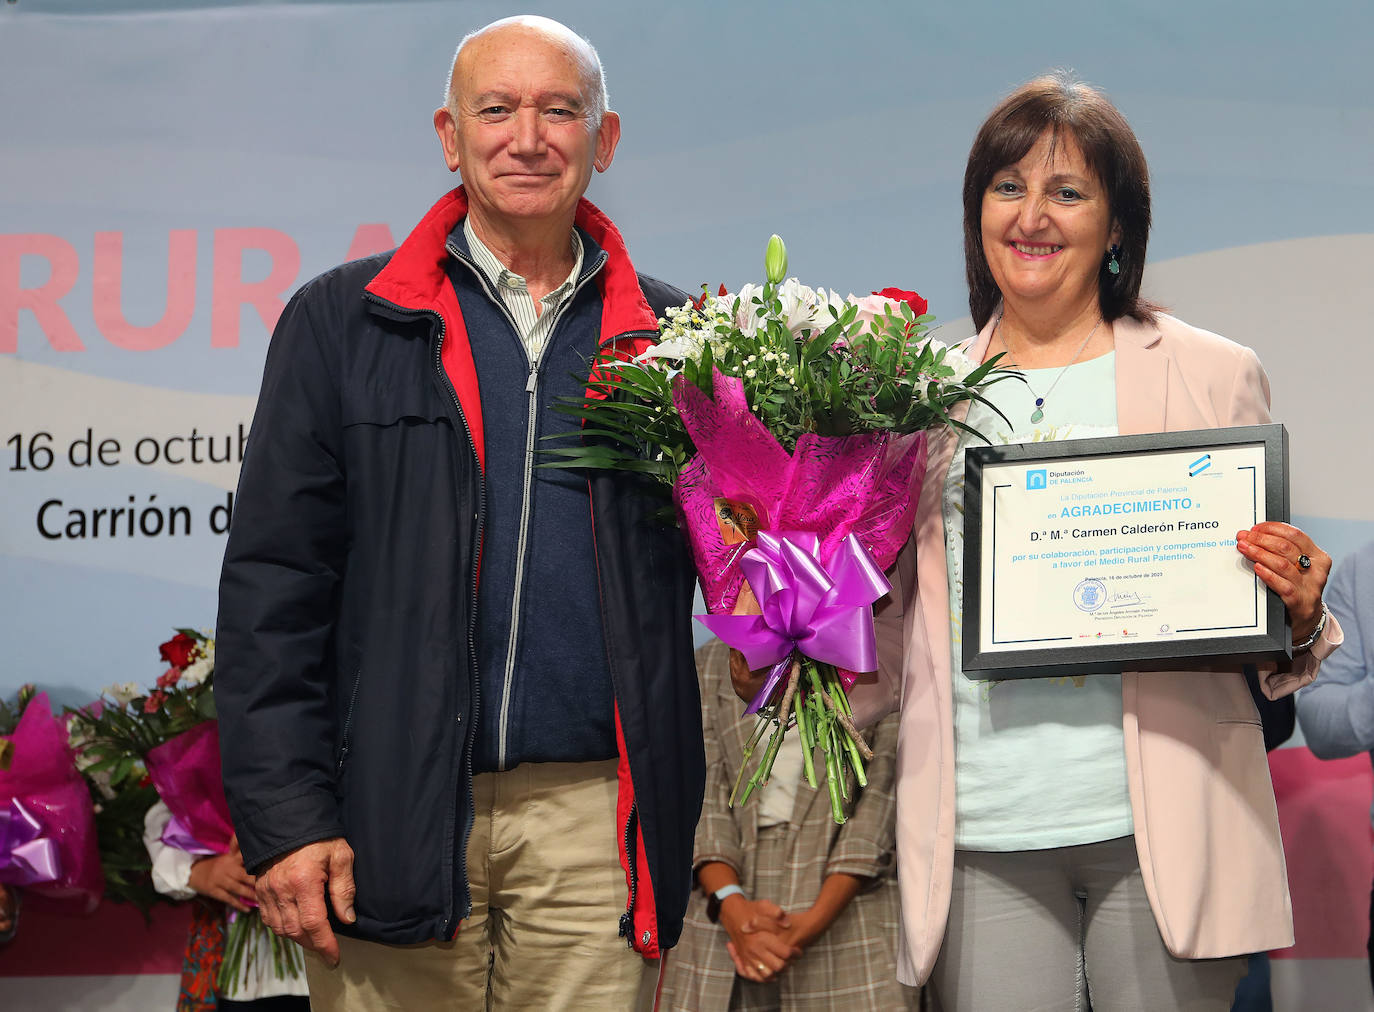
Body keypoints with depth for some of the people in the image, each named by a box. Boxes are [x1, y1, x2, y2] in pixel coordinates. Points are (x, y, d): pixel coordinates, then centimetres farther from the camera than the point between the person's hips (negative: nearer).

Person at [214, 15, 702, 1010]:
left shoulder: (668, 338, 9)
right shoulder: (343, 322, 5)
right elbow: (274, 583, 2)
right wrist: (285, 815, -6)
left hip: (594, 817, 1)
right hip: (392, 817, -1)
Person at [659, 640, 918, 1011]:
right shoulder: (710, 664, 12)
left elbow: (882, 796, -3)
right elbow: (701, 795, 3)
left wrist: (814, 921, -13)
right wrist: (732, 905, -14)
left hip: (843, 901, -2)